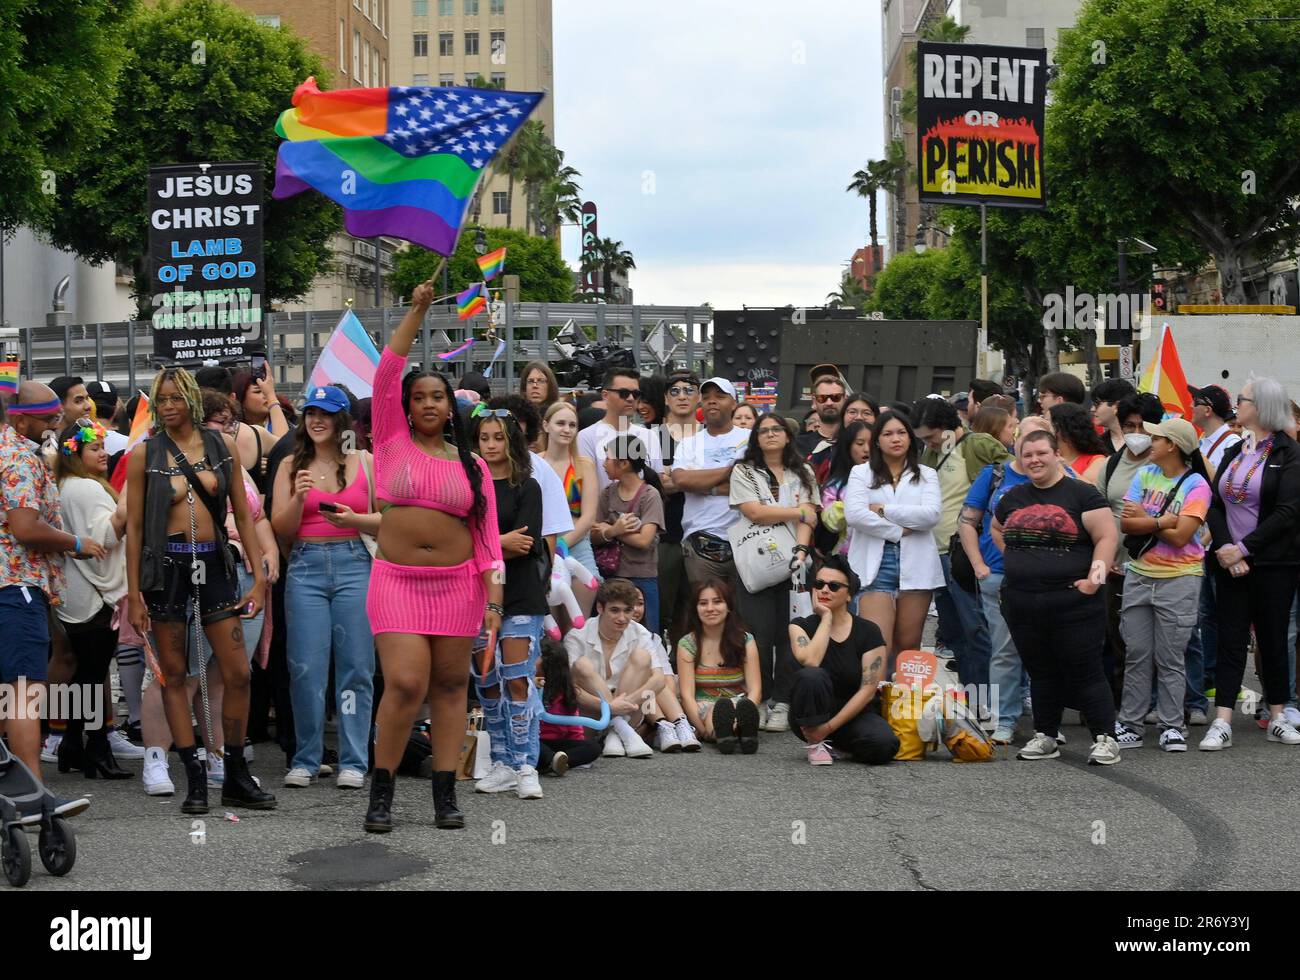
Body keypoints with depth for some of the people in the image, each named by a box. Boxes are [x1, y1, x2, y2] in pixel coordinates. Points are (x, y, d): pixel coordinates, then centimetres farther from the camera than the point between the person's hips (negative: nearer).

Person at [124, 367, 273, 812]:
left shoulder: (221, 445, 6)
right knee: (174, 674, 1)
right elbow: (134, 526, 1)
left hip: (214, 563, 2)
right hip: (166, 565, -2)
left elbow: (242, 515, 8)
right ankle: (195, 779, 8)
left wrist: (259, 575, 2)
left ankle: (236, 778, 11)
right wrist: (133, 593, -3)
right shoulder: (144, 454, 1)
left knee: (238, 673, -1)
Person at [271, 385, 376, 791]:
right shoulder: (291, 467, 9)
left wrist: (352, 519, -13)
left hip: (354, 566, -1)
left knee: (356, 666, 0)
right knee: (306, 668, 0)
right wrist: (298, 497, -12)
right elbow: (282, 531, 5)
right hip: (306, 567, 1)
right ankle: (305, 760, 11)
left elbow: (386, 522, 5)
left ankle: (353, 762, 7)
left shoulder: (366, 463, 7)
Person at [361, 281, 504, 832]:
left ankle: (446, 795, 10)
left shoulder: (472, 466, 9)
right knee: (406, 684, -13)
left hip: (458, 583, 2)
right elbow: (387, 373, -4)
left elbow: (487, 537, 4)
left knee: (450, 685, 4)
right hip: (397, 580, -2)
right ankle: (381, 791, 2)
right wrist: (417, 312, -8)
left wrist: (494, 599, -5)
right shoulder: (393, 442, 6)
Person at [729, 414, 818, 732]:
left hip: (793, 563, 2)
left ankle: (782, 705, 3)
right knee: (759, 635, -6)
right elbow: (755, 512, -7)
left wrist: (801, 548, -15)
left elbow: (808, 519, 3)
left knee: (790, 635, -3)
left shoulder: (802, 474, 15)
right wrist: (798, 512, -1)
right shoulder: (744, 472, 8)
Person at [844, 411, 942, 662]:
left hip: (916, 564, 2)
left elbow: (931, 515, -3)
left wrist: (884, 510, -6)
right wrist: (898, 531, -7)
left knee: (908, 646, 7)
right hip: (874, 564, -2)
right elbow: (854, 514, -6)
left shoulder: (926, 475, 14)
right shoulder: (861, 473, 10)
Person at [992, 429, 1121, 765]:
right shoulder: (1012, 498, 13)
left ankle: (1105, 738, 5)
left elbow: (1107, 536, -7)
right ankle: (1045, 737, 22)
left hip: (1072, 602, -5)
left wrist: (1096, 576, -16)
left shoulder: (1082, 494, -4)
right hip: (1022, 604, 5)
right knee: (1041, 673, 13)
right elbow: (996, 530, 29)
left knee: (1084, 672, -3)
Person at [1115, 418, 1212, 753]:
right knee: (1136, 655, 7)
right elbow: (1126, 524, -5)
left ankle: (1172, 727, 11)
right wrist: (1162, 521, -15)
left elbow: (1180, 536, -17)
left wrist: (1144, 520, -8)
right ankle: (1130, 724, 12)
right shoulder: (1144, 475, 6)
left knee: (1170, 659, 2)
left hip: (1178, 579, -4)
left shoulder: (1196, 484, -8)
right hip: (1139, 575, 4)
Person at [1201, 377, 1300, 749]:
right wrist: (1223, 547, -10)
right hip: (1230, 562, 4)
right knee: (1230, 638, 1)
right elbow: (1214, 503, 6)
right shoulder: (1233, 452, 12)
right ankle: (1222, 723, -1)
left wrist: (1243, 548, -16)